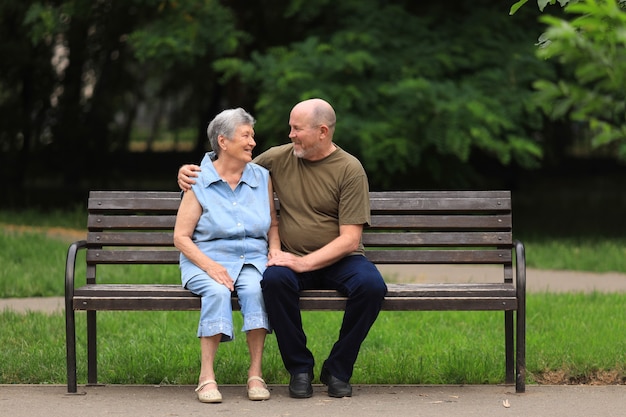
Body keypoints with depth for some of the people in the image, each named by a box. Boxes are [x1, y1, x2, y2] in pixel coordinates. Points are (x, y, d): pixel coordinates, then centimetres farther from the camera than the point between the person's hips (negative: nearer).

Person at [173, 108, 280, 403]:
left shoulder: (261, 178, 12)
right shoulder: (199, 182, 1)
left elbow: (273, 225, 19)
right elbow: (181, 237, -2)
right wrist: (210, 266, -16)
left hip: (252, 261, 2)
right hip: (207, 260, -2)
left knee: (256, 289, -32)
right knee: (217, 292, -35)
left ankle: (255, 374, -27)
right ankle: (206, 376, -31)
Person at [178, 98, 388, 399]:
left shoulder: (349, 169, -6)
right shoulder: (279, 158, 4)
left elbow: (349, 239, -12)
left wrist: (303, 263, -23)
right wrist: (191, 172, 1)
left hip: (337, 260, -1)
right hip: (294, 259, 2)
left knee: (371, 285, -33)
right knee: (274, 279, -34)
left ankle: (337, 370, -11)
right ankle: (299, 368, -16)